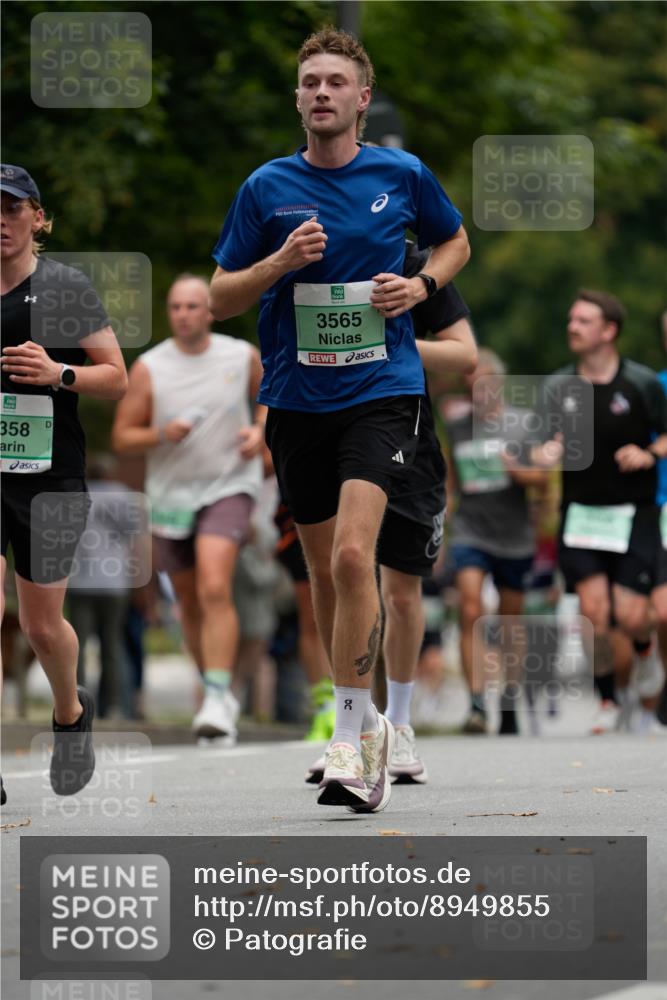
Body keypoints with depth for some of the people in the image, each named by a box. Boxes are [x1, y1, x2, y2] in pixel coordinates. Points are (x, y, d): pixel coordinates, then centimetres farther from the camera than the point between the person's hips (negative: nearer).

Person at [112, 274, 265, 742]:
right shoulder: (149, 368, -3)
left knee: (215, 589, -23)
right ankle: (218, 692, 32)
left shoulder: (243, 357, -1)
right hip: (171, 495, 3)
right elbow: (122, 437, -1)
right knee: (190, 602, 13)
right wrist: (160, 435, -21)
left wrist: (260, 430, -1)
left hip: (228, 488, -3)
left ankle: (218, 700, -25)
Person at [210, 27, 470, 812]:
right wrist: (281, 261, -13)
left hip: (381, 392, -3)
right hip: (297, 397, 3)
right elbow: (220, 298, 6)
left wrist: (420, 285, -1)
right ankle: (359, 722, 27)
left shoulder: (402, 175, 1)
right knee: (323, 568, 10)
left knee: (352, 552, -21)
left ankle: (352, 739, -18)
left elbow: (454, 242, 20)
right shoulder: (267, 188, 2)